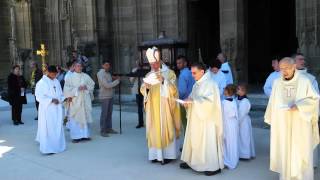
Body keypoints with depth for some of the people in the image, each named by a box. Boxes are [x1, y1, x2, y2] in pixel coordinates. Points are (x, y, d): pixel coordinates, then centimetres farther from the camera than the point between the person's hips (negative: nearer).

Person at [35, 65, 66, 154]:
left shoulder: (56, 81, 11)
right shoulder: (41, 83, -9)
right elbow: (39, 97, -13)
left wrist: (64, 98, -1)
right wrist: (51, 100, -21)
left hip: (57, 108, 7)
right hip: (47, 109, -7)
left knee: (58, 128, 12)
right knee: (47, 129, -5)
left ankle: (57, 145, 26)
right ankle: (47, 148, -1)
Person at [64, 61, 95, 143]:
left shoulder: (86, 76, 10)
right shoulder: (70, 77, -1)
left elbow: (92, 85, 13)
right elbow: (67, 88, -8)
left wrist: (86, 87, -6)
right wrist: (77, 89, -16)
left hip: (85, 100, 4)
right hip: (75, 101, -3)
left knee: (85, 117, 6)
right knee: (75, 119, -4)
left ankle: (85, 134, 15)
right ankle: (75, 136, 1)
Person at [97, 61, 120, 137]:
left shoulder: (108, 73, 14)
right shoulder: (101, 74, -12)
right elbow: (107, 85, -19)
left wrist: (113, 78, 3)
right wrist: (117, 81, -11)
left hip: (110, 96, 8)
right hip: (104, 96, -8)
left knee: (109, 113, 10)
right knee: (104, 113, -4)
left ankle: (109, 128, 18)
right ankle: (102, 131, 2)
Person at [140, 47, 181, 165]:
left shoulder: (169, 73, -3)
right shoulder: (149, 75, 10)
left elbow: (173, 90, -13)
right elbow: (143, 92, 5)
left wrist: (163, 81, -30)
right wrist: (146, 86, -18)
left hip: (165, 108, -4)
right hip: (153, 108, 4)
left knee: (166, 129, -2)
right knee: (154, 130, 5)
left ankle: (167, 154, 6)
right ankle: (156, 154, 13)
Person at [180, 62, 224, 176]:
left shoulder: (209, 84, -14)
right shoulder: (196, 84, 13)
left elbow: (209, 100, -24)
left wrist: (192, 101, -24)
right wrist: (188, 101, -4)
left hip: (206, 119, -9)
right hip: (196, 118, 9)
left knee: (207, 141, -4)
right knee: (193, 140, 13)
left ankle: (214, 166, 5)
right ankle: (191, 161, 24)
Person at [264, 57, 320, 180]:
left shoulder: (304, 81, -9)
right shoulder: (277, 82, 1)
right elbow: (273, 102, 6)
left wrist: (298, 106, -18)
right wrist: (271, 119, 7)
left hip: (300, 123, -3)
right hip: (282, 124, 3)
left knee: (301, 150, 3)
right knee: (284, 150, 9)